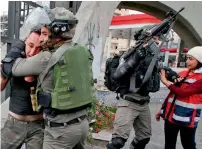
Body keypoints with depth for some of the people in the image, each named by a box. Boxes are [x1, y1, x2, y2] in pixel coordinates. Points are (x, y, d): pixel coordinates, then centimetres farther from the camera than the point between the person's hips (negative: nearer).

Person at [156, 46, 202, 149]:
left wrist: (165, 81, -14)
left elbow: (183, 92, -24)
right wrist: (162, 109, 19)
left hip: (187, 119, -6)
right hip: (171, 115, 6)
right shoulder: (182, 74, 9)